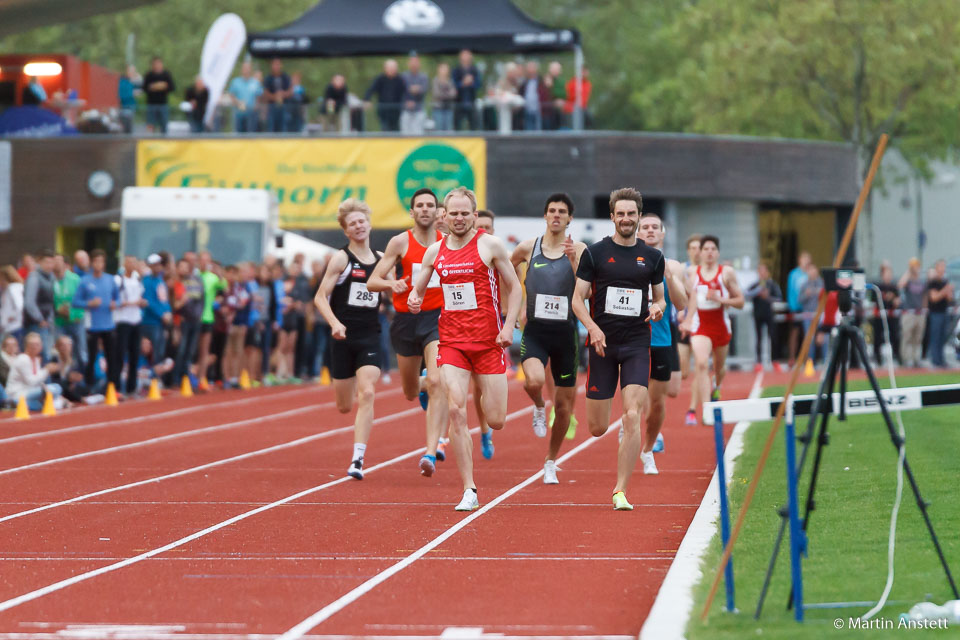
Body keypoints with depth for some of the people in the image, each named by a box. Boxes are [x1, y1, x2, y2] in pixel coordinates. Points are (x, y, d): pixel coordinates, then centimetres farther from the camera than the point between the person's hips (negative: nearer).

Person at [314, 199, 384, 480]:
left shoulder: (381, 259, 8)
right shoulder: (342, 259, -4)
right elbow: (320, 297, -7)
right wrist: (335, 323, -23)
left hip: (370, 337, 2)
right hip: (344, 337, -2)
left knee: (367, 393, -18)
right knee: (345, 406, 8)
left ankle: (358, 459, -16)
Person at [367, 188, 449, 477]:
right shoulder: (400, 242, -3)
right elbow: (372, 282, -5)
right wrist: (391, 284, -25)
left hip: (437, 318, -1)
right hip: (406, 320, 1)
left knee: (437, 383, -21)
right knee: (410, 392, 15)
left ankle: (431, 452, -24)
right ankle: (423, 387, 56)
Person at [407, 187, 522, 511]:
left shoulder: (490, 245, -3)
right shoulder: (435, 251, 8)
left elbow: (514, 287, 2)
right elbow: (418, 290, 18)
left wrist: (509, 326, -9)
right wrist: (414, 299, -6)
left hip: (488, 341, -2)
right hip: (451, 341, 2)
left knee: (496, 421, -1)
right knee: (456, 410, -15)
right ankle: (469, 491, -11)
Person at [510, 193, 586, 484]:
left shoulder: (579, 250, -2)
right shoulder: (527, 248, 2)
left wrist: (574, 261, -28)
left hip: (566, 332, 0)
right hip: (535, 330, 0)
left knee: (563, 405, 7)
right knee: (533, 381, -30)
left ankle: (550, 463, 26)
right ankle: (538, 407, 7)